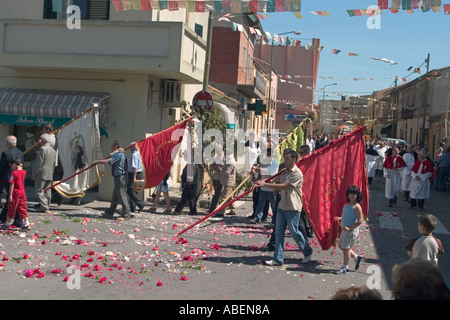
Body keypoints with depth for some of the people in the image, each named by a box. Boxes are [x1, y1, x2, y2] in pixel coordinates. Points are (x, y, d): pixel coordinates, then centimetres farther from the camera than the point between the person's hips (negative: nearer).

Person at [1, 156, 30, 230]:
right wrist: (21, 167, 11)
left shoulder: (14, 173, -16)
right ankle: (26, 224, 4)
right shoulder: (24, 172, 2)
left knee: (11, 210, 8)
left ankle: (7, 224, 20)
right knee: (23, 209, 9)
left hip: (15, 194, -5)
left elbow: (12, 185, -15)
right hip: (22, 193, 6)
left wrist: (10, 195, -13)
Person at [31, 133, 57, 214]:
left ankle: (43, 206, -11)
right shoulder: (53, 150, 15)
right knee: (47, 191, 8)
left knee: (39, 190, -4)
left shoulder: (43, 149, -11)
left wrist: (33, 174, -10)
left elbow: (39, 163, -14)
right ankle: (47, 208, 10)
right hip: (49, 175, 8)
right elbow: (54, 163, 17)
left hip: (41, 174, -8)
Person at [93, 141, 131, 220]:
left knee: (122, 196, -9)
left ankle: (126, 215, -7)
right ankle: (109, 213, 26)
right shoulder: (120, 154, 19)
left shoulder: (118, 154, -14)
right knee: (115, 196, 16)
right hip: (118, 177, 11)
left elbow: (107, 161, -18)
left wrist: (97, 161, -8)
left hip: (120, 177, -11)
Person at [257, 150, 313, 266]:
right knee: (279, 232, 5)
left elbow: (283, 186, -22)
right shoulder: (284, 172, 13)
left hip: (293, 208, -8)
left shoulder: (297, 173, -14)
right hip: (282, 206, 8)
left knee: (294, 231, 2)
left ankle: (307, 252, 25)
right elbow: (277, 185, 17)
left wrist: (266, 184, -22)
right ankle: (277, 259, 10)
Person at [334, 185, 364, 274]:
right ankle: (356, 257, 33)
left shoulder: (356, 206, -17)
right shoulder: (346, 204, 8)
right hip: (345, 229, 9)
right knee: (341, 246, 17)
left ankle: (345, 267, 13)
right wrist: (340, 218, 9)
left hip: (352, 230, -9)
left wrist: (349, 228, -21)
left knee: (346, 248, -1)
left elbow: (360, 220, -20)